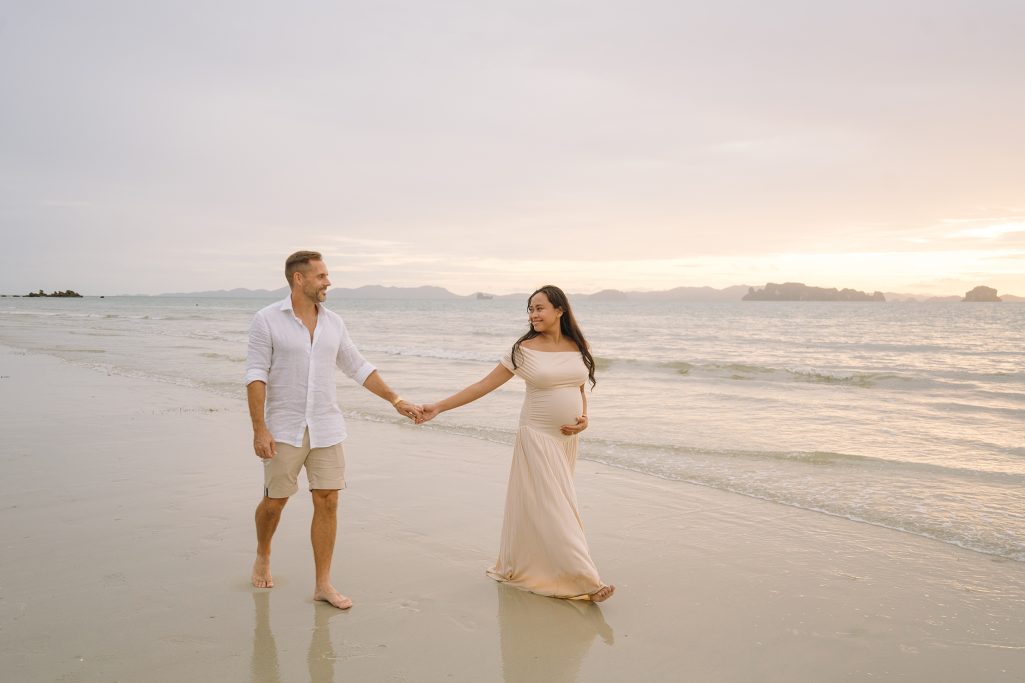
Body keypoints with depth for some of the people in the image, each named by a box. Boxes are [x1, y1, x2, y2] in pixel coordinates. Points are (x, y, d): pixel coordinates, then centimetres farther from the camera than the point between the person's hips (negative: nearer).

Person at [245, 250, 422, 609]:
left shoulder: (333, 322, 6)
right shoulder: (267, 320, -7)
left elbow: (358, 367, 12)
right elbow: (255, 376, -11)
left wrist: (396, 400, 8)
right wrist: (259, 428, -17)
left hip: (326, 428, 4)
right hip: (284, 429, -3)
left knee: (327, 502, 1)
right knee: (275, 501, 8)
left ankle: (323, 584, 11)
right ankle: (263, 557, 39)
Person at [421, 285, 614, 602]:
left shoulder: (577, 348, 4)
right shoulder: (524, 350, -8)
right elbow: (483, 386, -7)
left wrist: (584, 419, -5)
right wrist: (438, 407, -11)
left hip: (567, 438, 5)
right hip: (538, 436, -5)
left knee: (554, 504, 10)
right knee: (549, 507, -5)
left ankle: (520, 568, 27)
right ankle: (584, 580, -1)